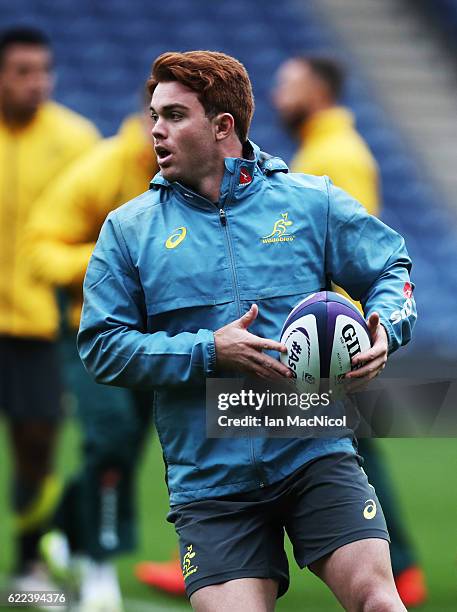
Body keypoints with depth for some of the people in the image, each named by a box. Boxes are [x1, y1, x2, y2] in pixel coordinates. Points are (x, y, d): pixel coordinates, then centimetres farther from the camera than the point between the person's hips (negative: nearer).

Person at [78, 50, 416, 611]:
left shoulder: (312, 201, 7)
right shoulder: (128, 229, 7)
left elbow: (391, 267, 16)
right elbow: (101, 345, 2)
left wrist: (384, 329, -7)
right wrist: (208, 351, -11)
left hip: (315, 455, 0)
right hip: (208, 477, 1)